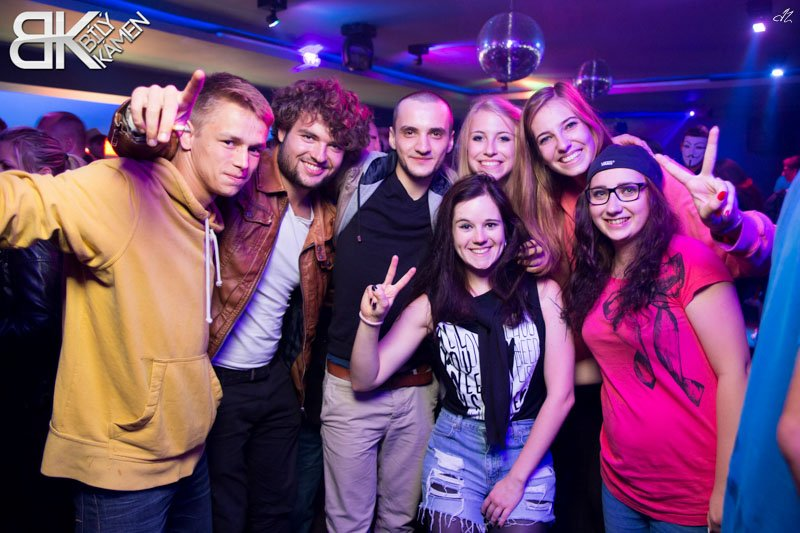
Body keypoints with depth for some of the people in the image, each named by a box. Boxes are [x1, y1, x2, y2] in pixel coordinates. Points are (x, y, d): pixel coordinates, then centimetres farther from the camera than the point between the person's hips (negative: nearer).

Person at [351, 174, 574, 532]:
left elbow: (561, 394, -7)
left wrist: (517, 477, -8)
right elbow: (365, 380, -6)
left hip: (528, 449, 0)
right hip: (455, 449, 0)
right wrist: (371, 320, -23)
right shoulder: (433, 303, -4)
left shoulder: (543, 293, -7)